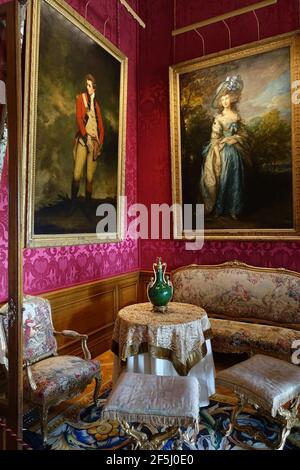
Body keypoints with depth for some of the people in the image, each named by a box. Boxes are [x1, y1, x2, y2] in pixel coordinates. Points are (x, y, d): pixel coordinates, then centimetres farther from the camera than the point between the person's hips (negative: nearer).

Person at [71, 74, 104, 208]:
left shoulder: (96, 104, 19)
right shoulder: (81, 98, 7)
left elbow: (101, 126, 15)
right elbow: (78, 118, -4)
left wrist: (100, 143, 2)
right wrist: (86, 136, -15)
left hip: (95, 141, 3)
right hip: (83, 140, -3)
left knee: (90, 177, 0)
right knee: (77, 175, -12)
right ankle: (73, 203, 0)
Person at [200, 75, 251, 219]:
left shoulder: (236, 115, 6)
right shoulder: (218, 117, 1)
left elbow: (242, 134, 6)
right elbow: (215, 137, -3)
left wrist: (230, 140, -7)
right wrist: (221, 147, -10)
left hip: (234, 152, 2)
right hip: (221, 151, -2)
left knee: (234, 180, 4)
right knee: (220, 180, -1)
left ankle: (233, 209, 12)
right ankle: (218, 208, 8)